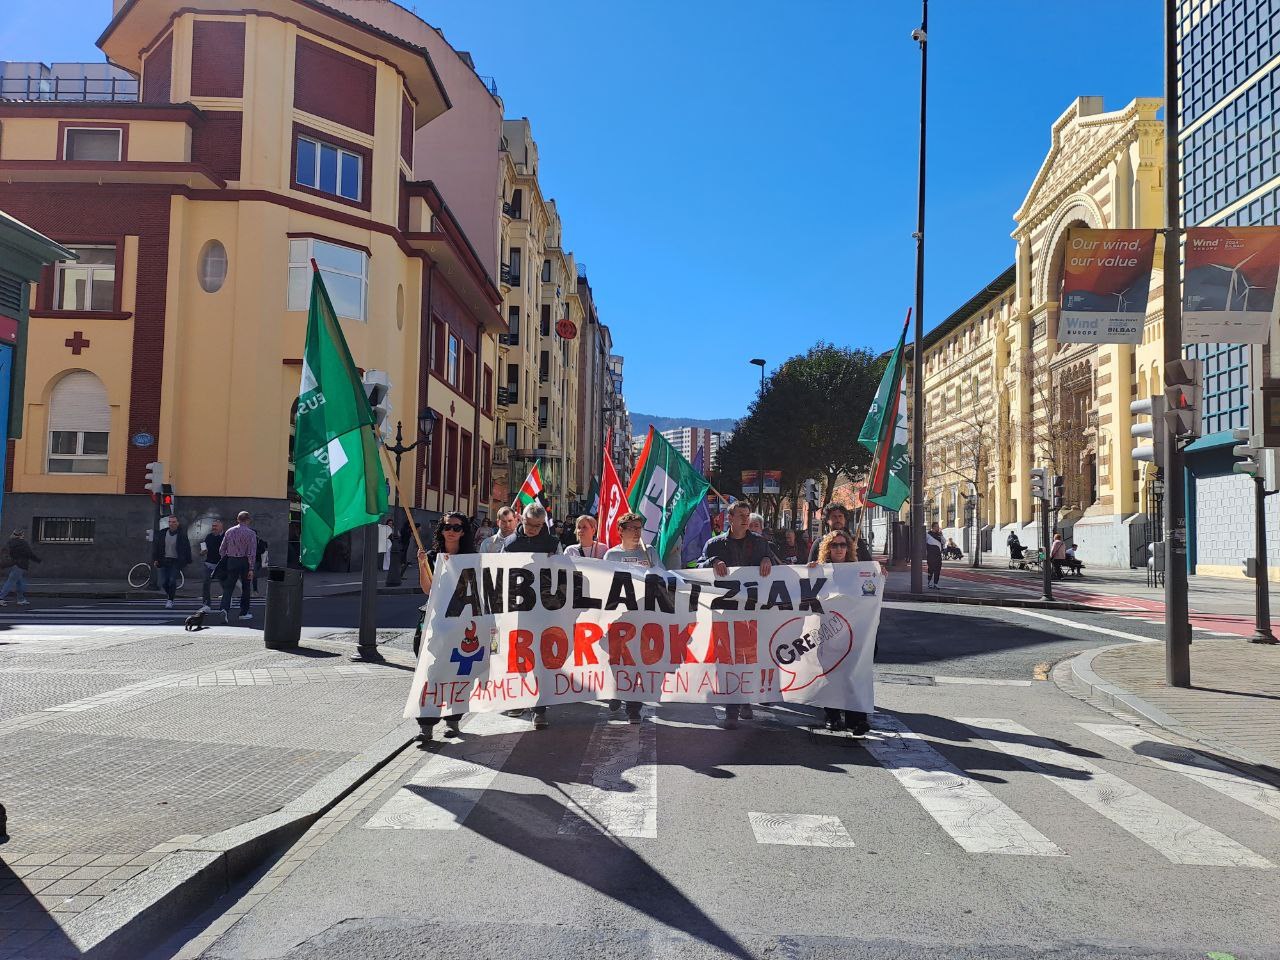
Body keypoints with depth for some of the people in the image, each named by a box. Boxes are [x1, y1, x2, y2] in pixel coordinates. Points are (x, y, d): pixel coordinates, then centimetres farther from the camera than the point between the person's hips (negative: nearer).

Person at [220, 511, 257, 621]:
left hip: (231, 561, 3)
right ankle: (243, 613, 16)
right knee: (246, 588, 10)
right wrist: (251, 568, -11)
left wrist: (224, 563, 17)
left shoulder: (229, 532, 7)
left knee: (228, 587, 4)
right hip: (244, 562, -3)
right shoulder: (251, 533, -7)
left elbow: (222, 549, 9)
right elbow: (252, 552, -12)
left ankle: (225, 608, -18)